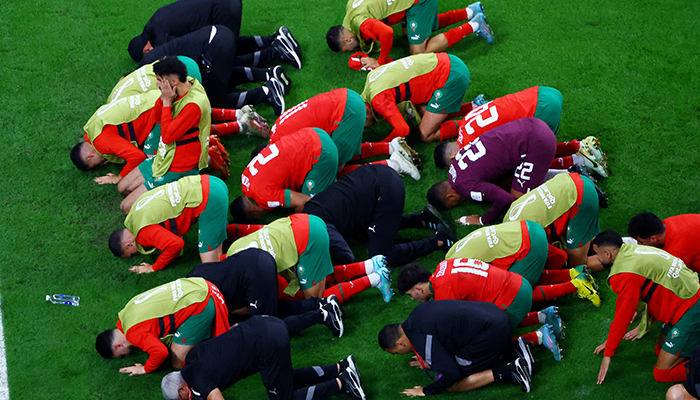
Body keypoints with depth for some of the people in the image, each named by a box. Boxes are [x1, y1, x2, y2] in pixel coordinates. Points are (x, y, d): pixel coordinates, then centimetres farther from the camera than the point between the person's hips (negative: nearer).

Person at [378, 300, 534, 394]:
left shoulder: (420, 339, -18)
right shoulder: (417, 313, 10)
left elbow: (451, 374, -19)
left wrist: (426, 391, -4)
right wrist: (429, 361, 33)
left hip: (490, 333, -10)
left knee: (452, 385, -3)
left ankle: (510, 371, -10)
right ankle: (513, 348, 17)